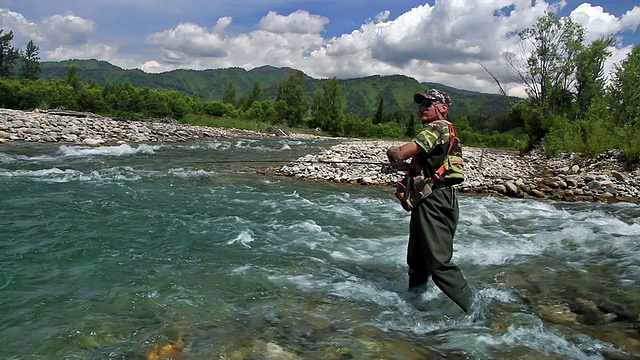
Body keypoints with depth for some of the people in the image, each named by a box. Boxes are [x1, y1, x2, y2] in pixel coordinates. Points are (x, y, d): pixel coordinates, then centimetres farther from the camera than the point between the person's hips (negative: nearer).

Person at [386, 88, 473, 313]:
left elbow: (400, 153, -21)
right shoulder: (442, 132, 22)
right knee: (416, 261, 20)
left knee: (439, 264, -11)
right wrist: (406, 166, 8)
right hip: (427, 204, 11)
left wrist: (392, 152, 2)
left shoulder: (438, 127, -12)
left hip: (434, 203, -11)